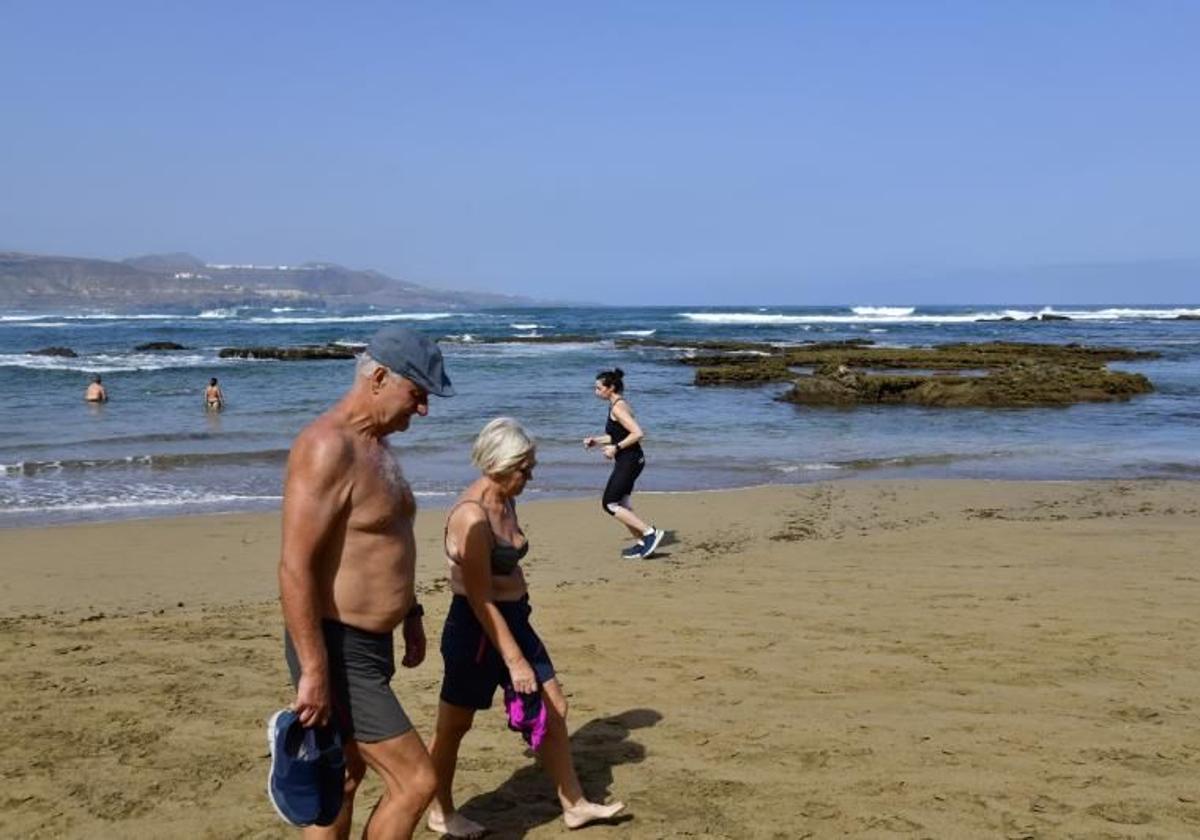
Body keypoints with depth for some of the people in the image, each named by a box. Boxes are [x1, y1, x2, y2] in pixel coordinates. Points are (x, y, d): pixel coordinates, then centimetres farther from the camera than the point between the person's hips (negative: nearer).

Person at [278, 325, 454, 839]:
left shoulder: (373, 445, 12)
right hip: (338, 652, -10)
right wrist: (313, 672, -25)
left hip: (368, 644, 10)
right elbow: (295, 568, -24)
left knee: (345, 777, 19)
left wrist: (409, 612, 23)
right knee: (414, 782, -6)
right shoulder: (328, 447, -20)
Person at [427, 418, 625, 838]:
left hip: (513, 620, 9)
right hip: (476, 628, -9)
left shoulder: (506, 504, 4)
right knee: (454, 725, 10)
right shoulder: (472, 515, -24)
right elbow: (480, 599, -25)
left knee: (554, 709, 13)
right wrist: (515, 661, -23)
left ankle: (574, 805, 26)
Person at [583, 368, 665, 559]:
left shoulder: (618, 408, -18)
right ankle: (641, 543, 20)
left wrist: (616, 448, -19)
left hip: (629, 461, -10)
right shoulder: (618, 405, 13)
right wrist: (596, 440, 14)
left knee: (609, 504, -6)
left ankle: (650, 532, -6)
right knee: (621, 504, 16)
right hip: (626, 461, 10)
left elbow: (638, 434, -26)